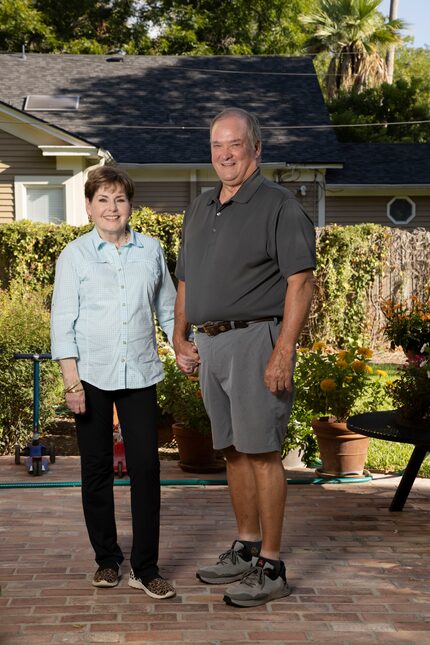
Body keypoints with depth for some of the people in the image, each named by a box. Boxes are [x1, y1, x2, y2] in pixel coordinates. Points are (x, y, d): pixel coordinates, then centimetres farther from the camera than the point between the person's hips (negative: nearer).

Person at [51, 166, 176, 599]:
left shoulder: (151, 250, 8)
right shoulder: (75, 255, 2)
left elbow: (167, 307, 19)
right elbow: (63, 320, -2)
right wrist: (71, 380, -8)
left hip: (139, 373, 1)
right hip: (92, 375, -1)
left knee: (146, 466, -4)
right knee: (96, 468, 7)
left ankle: (145, 567, 4)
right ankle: (107, 559, 21)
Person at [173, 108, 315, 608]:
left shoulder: (278, 205, -6)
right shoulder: (199, 209, 17)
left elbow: (300, 282, -13)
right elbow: (185, 280, 24)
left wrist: (282, 353, -20)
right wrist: (180, 338, 13)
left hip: (256, 339, -7)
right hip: (210, 343, 8)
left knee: (261, 451, -6)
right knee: (232, 450, 13)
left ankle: (271, 567, 1)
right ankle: (245, 548, 26)